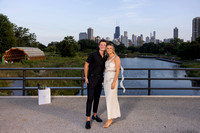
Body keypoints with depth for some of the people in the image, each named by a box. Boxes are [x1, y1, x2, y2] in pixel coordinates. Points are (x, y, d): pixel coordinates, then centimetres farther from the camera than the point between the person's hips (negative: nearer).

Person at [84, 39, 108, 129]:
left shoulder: (105, 58, 8)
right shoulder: (93, 55, -9)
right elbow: (86, 65, -5)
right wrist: (86, 77, -10)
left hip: (99, 80, 6)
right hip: (91, 79, -5)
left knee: (97, 98, 13)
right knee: (90, 99, -10)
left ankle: (94, 115, 30)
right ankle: (88, 120, -6)